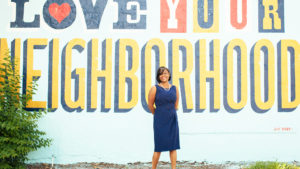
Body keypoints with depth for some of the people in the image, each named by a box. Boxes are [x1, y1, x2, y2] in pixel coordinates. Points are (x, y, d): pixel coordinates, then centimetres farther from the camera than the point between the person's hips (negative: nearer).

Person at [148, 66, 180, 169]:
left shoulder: (174, 88, 8)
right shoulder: (155, 88, -4)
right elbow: (150, 105, 2)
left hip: (172, 120, 4)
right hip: (160, 122, -4)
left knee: (173, 147, 4)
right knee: (159, 148, -1)